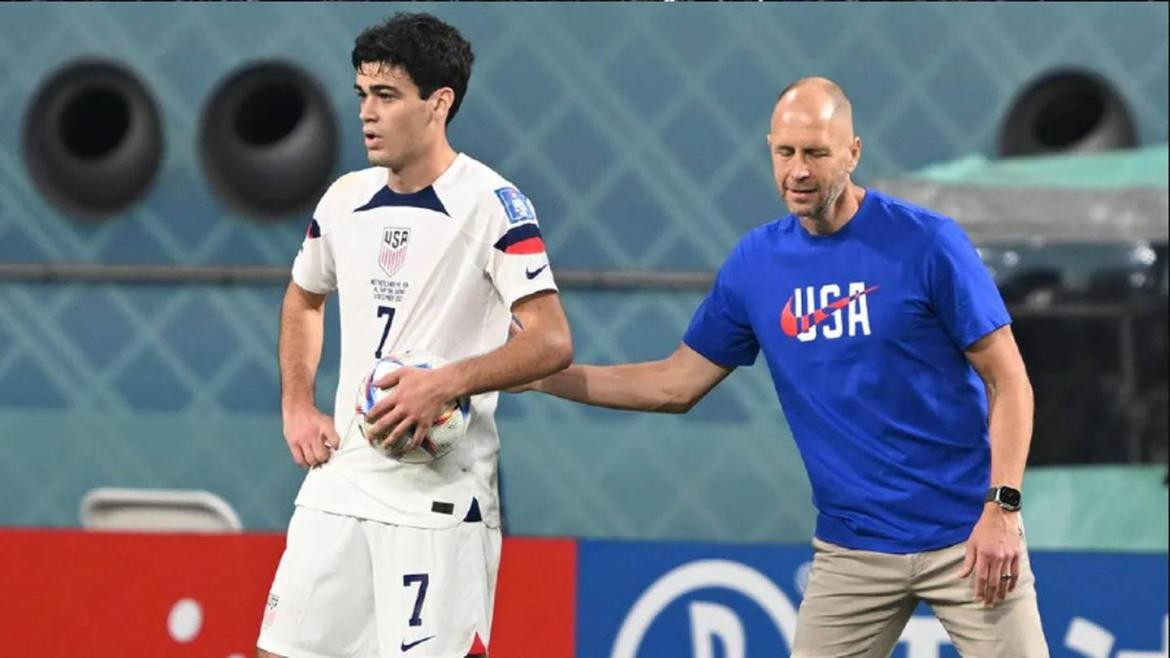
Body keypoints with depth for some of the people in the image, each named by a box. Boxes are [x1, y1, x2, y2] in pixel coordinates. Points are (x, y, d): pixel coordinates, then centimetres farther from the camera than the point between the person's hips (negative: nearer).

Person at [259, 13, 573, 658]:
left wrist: (445, 384, -27)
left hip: (439, 499, -6)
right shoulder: (345, 199, 9)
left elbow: (551, 342, -16)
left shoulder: (491, 204, -10)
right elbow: (303, 301, 28)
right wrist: (297, 407, 15)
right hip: (340, 481, 6)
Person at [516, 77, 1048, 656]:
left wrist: (1001, 507, -15)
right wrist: (545, 377, 5)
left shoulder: (927, 242, -8)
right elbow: (677, 383, 13)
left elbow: (1007, 380, -6)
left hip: (965, 538, -3)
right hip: (851, 550, 3)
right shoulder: (755, 262, 4)